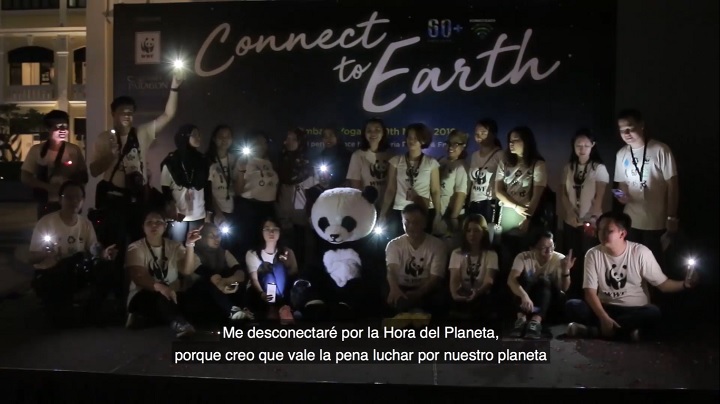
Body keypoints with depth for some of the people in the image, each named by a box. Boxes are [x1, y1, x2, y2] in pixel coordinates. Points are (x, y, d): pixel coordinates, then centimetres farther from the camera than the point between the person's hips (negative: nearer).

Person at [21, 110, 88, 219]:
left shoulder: (74, 150, -1)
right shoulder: (36, 150, 0)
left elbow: (83, 178, 5)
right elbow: (25, 177, -1)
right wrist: (48, 187, -16)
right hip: (46, 205, 0)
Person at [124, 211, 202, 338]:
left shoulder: (174, 246, 9)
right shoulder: (135, 248, 0)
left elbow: (187, 270, -9)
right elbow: (138, 277, -18)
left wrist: (189, 245, -23)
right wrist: (160, 287, -38)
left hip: (171, 296, 3)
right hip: (144, 296, -3)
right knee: (159, 296, -38)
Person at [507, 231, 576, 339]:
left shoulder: (559, 259, -13)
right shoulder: (523, 257, -16)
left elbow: (564, 289, -18)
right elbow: (511, 279, -33)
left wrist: (566, 271, -37)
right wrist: (524, 296, -52)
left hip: (550, 298, 0)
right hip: (525, 298, 0)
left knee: (544, 280, -31)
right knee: (524, 276, -30)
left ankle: (536, 321, -48)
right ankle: (521, 318, -42)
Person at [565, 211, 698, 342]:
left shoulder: (641, 252, -7)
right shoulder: (593, 254, -5)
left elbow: (662, 283, -2)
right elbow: (590, 291, -10)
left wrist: (684, 284, -23)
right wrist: (604, 318, -25)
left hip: (635, 310, 0)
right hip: (605, 309, 0)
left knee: (653, 313, -34)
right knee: (572, 306, -25)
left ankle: (594, 329, -28)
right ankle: (626, 330, -27)